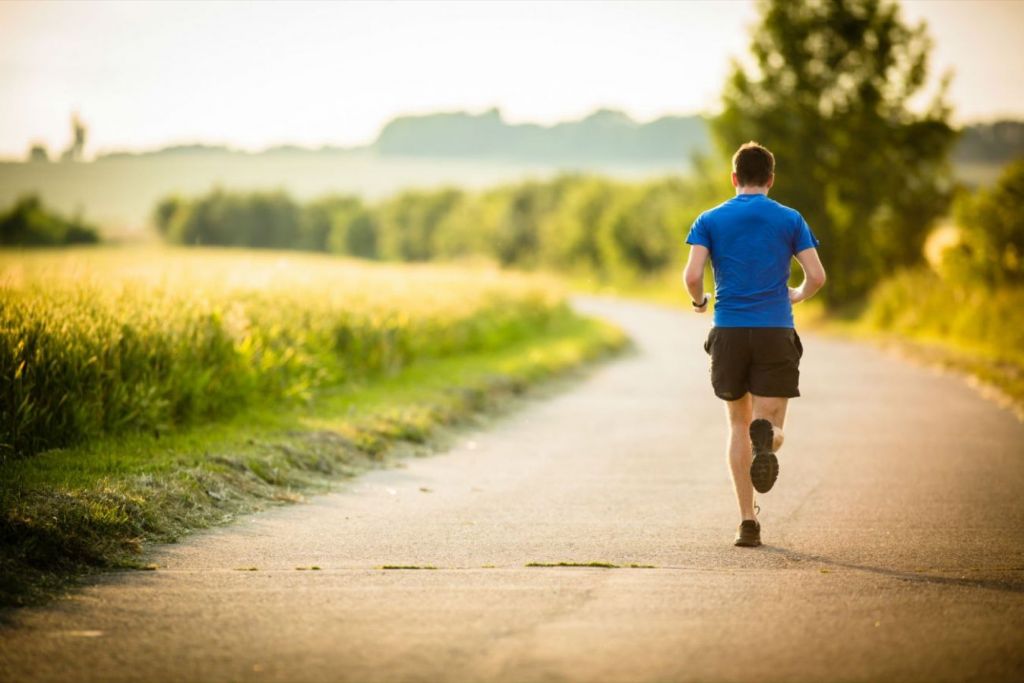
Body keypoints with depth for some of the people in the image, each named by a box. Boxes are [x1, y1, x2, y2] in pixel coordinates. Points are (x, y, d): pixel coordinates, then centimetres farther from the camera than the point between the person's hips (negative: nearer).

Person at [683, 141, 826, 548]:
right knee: (771, 427, 3)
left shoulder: (710, 220, 5)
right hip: (776, 331, -1)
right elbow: (817, 276, -2)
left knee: (739, 425, 14)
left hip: (729, 331, 1)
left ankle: (748, 522, 8)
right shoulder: (790, 220, 5)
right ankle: (765, 435, -37)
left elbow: (692, 275, -7)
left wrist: (698, 301, 15)